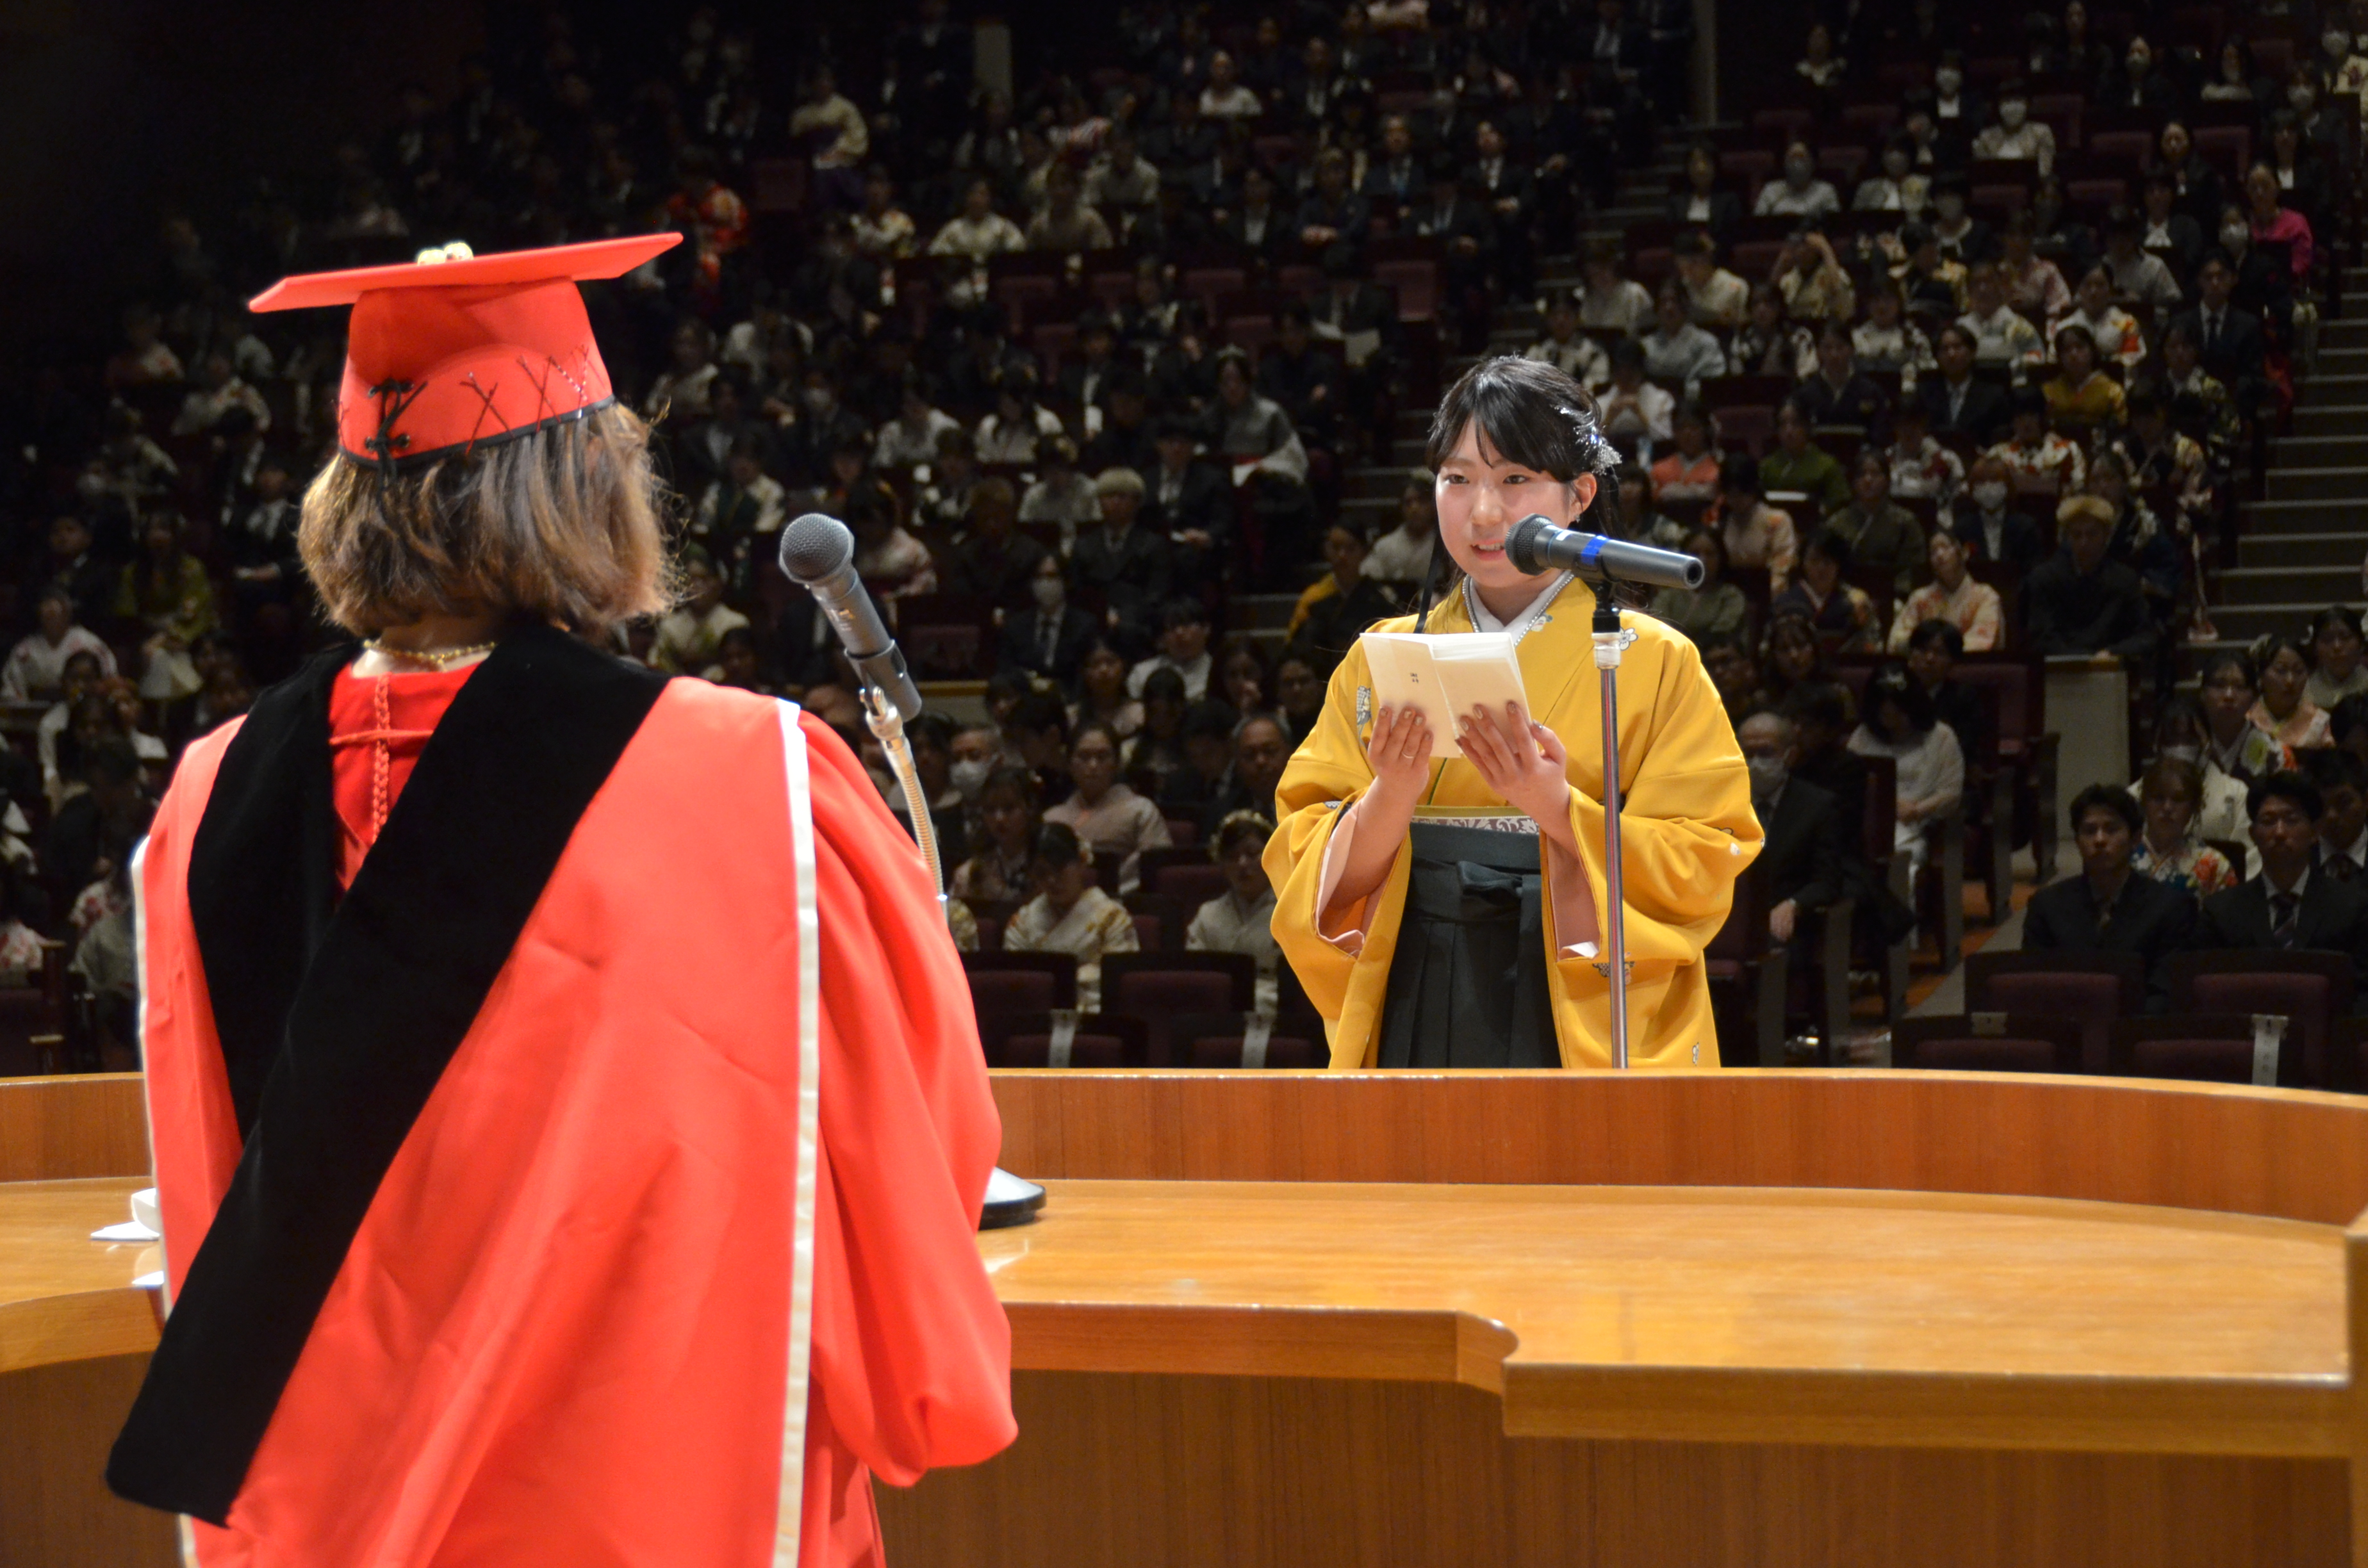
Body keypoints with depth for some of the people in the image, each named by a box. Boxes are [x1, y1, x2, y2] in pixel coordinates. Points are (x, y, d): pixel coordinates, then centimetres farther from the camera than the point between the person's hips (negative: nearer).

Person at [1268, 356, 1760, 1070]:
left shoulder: (1657, 663, 5)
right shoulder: (1381, 660, 12)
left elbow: (1702, 873, -4)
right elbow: (1303, 868, 5)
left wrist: (1557, 810, -19)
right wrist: (1390, 800, -14)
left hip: (1583, 1025, -2)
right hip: (1416, 1019, 2)